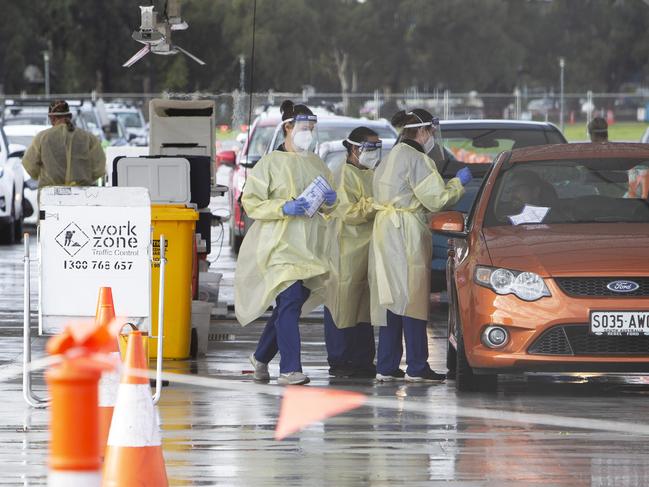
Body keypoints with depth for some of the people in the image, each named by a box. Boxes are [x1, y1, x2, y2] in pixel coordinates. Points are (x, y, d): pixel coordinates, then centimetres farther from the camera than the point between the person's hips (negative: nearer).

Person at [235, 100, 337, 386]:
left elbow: (329, 208, 26)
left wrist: (329, 201, 2)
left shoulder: (316, 164, 16)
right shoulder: (271, 163, -2)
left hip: (309, 245, 6)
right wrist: (284, 208, -18)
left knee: (293, 303, 8)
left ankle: (261, 356, 27)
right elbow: (251, 203, -6)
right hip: (281, 243, -6)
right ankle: (290, 369, -18)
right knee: (290, 302, -15)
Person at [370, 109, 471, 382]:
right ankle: (416, 368, -5)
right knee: (412, 298, -6)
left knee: (393, 299, 10)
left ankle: (386, 367, 10)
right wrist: (458, 183, 2)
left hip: (385, 232, 9)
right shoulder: (415, 159, -11)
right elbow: (436, 199, -14)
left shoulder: (392, 157, 18)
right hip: (407, 234, -9)